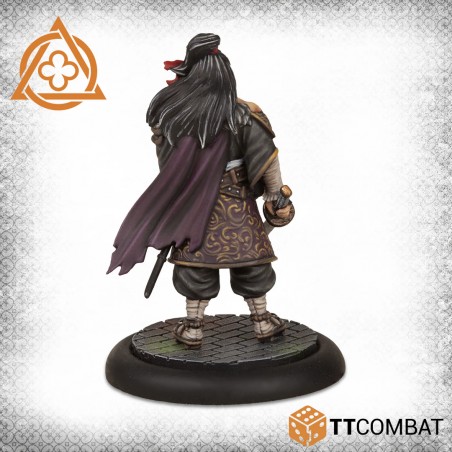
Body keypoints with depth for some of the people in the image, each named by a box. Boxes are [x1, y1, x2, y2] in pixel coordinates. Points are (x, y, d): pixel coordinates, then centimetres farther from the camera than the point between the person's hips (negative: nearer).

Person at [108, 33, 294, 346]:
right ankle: (262, 320, 23)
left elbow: (166, 162, 5)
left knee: (195, 262, 12)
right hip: (237, 205, -1)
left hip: (192, 205, 1)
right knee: (250, 260, 11)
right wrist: (274, 194, 2)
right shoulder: (242, 115, -13)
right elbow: (267, 161, -9)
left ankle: (193, 327, 20)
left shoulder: (170, 114, -9)